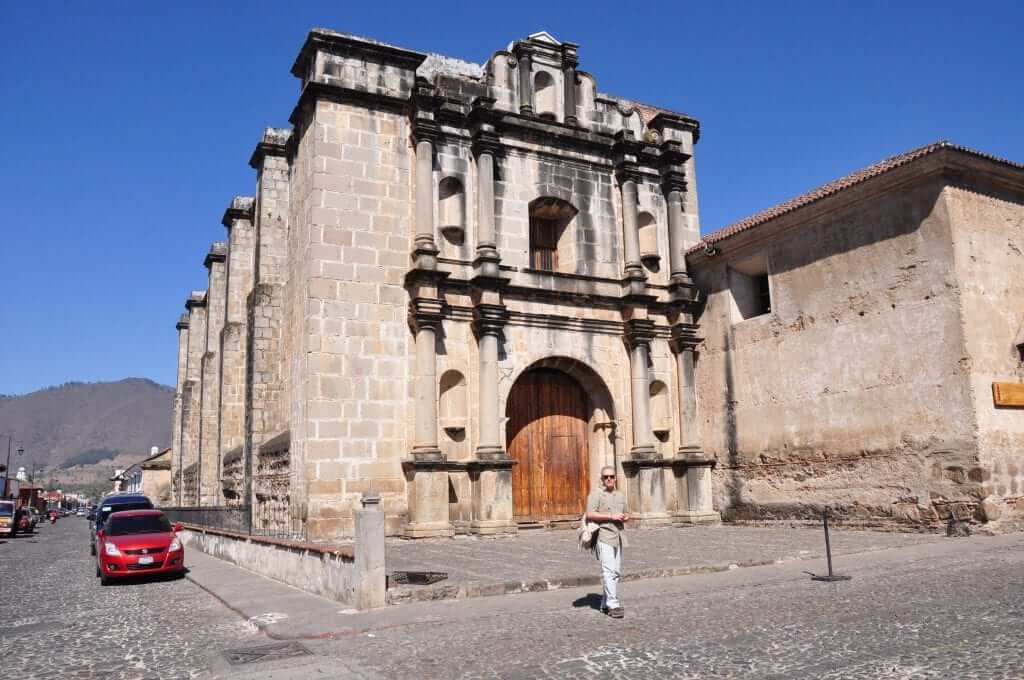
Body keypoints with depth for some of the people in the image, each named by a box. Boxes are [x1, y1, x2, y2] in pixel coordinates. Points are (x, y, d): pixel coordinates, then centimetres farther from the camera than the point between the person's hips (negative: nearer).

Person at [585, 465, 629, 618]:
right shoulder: (595, 494, -2)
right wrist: (611, 516, -16)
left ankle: (605, 603, 16)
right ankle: (613, 605, -15)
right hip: (604, 536, -7)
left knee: (616, 572, 7)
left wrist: (625, 518, 5)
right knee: (609, 571, -14)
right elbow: (590, 514, -13)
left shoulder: (620, 496, 19)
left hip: (619, 537, 7)